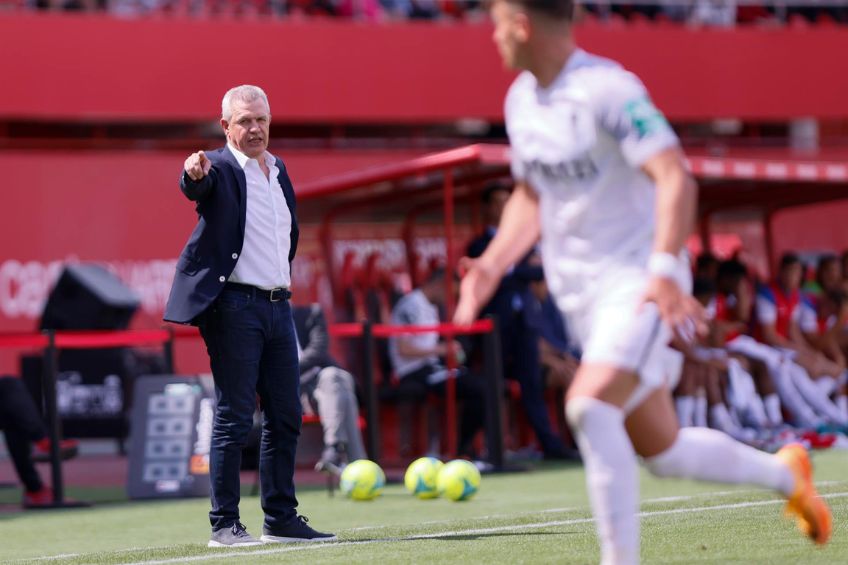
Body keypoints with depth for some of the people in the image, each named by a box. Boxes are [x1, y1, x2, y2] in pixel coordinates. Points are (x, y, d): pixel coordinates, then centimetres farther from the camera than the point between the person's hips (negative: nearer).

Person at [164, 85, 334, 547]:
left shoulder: (278, 169, 16)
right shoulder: (221, 168, -5)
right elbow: (195, 188, -28)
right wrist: (194, 173, -50)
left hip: (278, 306, 7)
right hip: (235, 306, -7)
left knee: (286, 418, 9)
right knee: (234, 418, -6)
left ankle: (281, 518, 17)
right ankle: (224, 525, -2)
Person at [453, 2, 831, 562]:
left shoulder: (608, 89, -16)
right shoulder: (520, 100, 9)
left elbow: (675, 179, -24)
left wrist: (665, 270, -35)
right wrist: (492, 264, 8)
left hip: (638, 284, -8)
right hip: (579, 294, 8)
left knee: (590, 406, -29)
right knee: (660, 451, 10)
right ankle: (784, 472, 34)